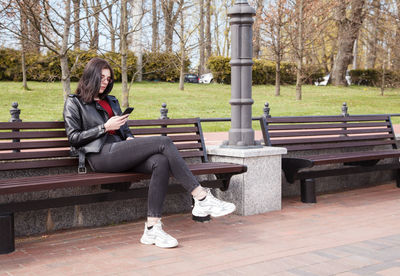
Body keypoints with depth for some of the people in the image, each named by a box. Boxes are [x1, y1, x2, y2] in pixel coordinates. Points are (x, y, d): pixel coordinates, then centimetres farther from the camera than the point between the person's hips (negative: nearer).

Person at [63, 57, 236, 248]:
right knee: (164, 142, -23)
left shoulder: (111, 101, 31)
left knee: (160, 162, -28)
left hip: (119, 151, 7)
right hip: (102, 156, -6)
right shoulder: (74, 103, 12)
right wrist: (105, 127, -6)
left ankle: (152, 228, -32)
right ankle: (202, 198, -26)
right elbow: (74, 138, 2)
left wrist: (130, 139, 8)